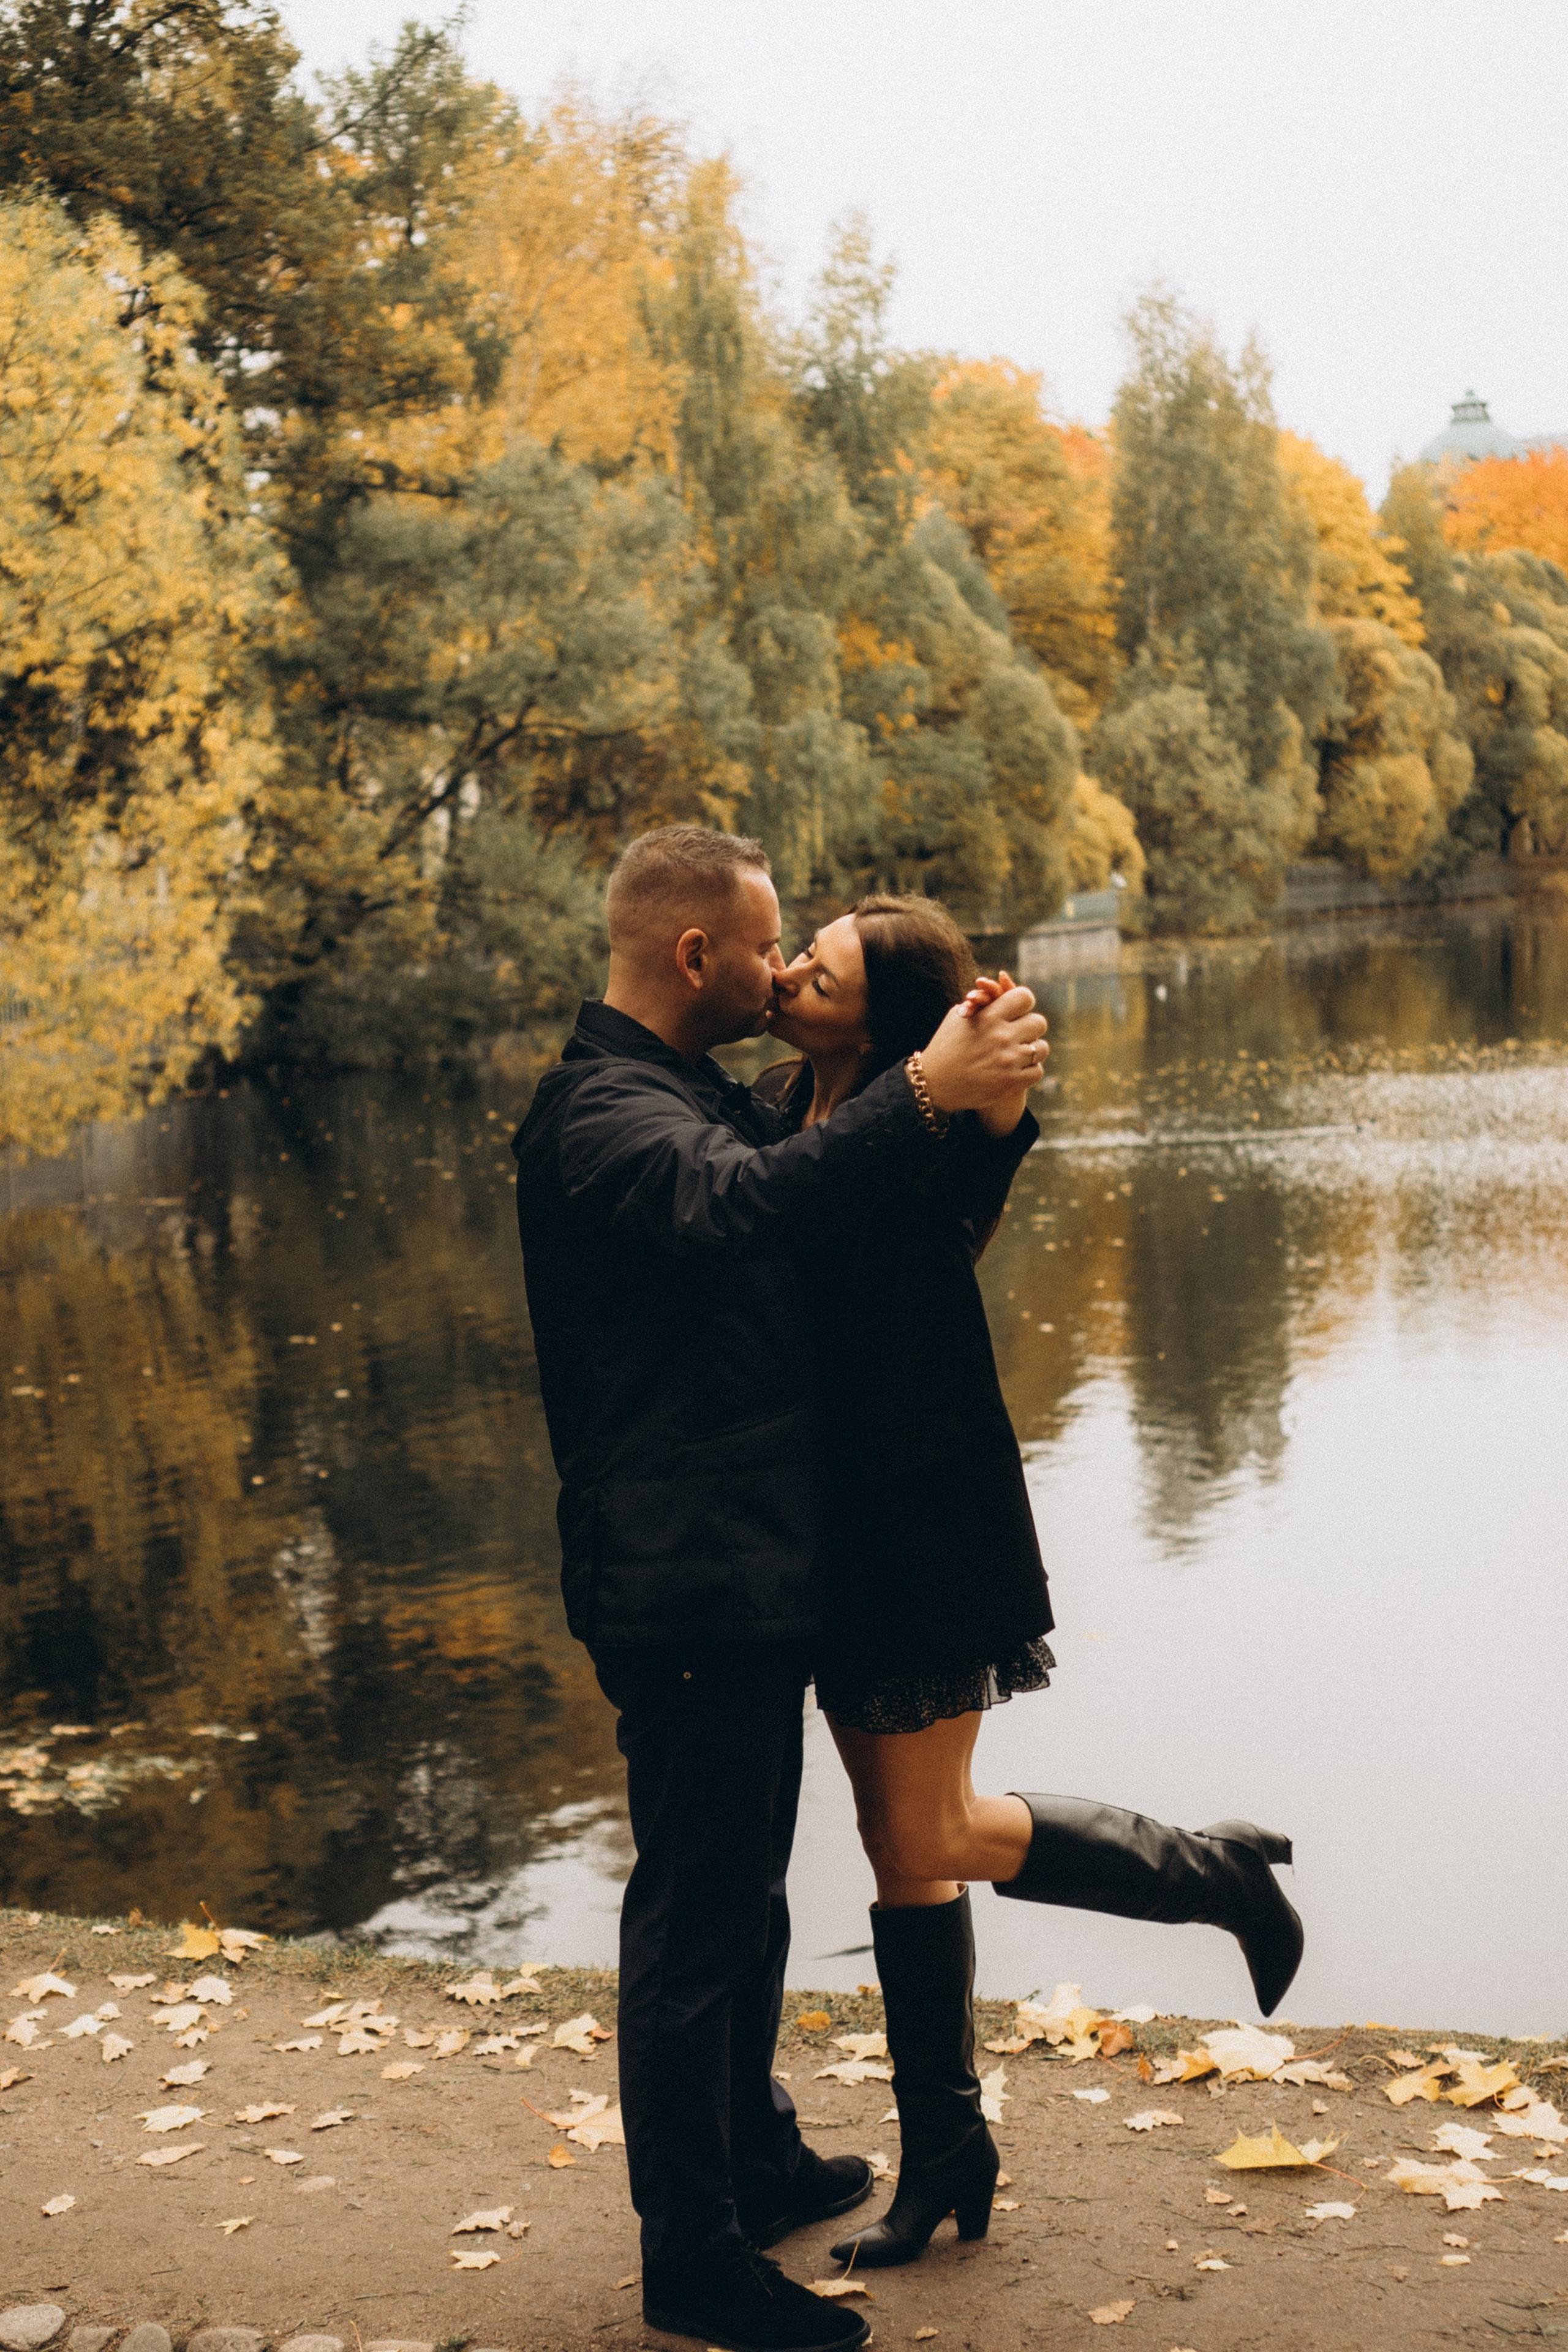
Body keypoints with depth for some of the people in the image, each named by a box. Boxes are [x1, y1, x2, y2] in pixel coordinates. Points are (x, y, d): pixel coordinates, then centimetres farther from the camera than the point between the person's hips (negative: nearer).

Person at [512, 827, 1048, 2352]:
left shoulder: (694, 1089, 14)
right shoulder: (601, 1113, -21)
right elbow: (739, 1201, -41)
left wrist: (968, 1097, 9)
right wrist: (921, 1094, -49)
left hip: (749, 1578, 11)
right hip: (685, 1590, -11)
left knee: (745, 1893, 23)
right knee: (696, 1919, -1)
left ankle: (758, 2160, 39)